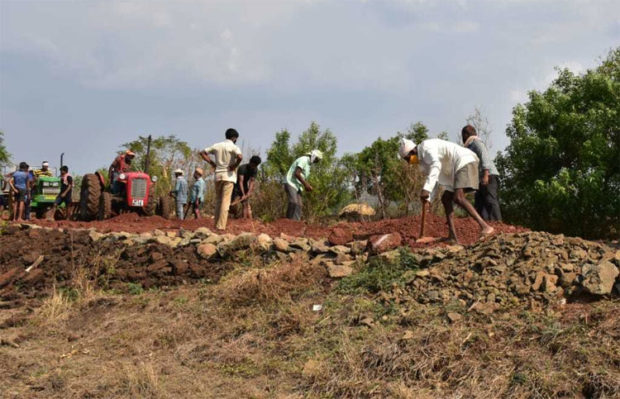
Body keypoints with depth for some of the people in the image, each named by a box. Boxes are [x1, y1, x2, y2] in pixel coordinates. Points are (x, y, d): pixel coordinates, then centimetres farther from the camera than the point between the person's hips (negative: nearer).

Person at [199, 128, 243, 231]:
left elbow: (202, 153, 13)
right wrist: (235, 166, -11)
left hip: (218, 176, 5)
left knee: (218, 200, 14)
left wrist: (211, 163, 10)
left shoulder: (217, 146, 10)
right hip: (229, 176, -5)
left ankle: (216, 225, 13)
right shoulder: (234, 147, -6)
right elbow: (240, 157, -26)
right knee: (225, 201, -5)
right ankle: (221, 226, -10)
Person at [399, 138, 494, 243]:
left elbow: (436, 166, -32)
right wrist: (428, 198, 17)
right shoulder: (423, 158, 18)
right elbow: (434, 178, 25)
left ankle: (485, 227, -32)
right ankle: (453, 236, 4)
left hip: (465, 162, -11)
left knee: (458, 198, -25)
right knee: (446, 199, 9)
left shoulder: (426, 147, -15)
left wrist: (426, 189, -39)